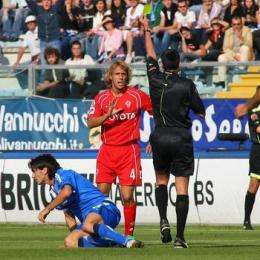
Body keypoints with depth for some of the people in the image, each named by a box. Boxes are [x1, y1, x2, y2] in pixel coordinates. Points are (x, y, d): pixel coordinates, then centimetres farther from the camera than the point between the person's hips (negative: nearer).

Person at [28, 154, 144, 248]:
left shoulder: (61, 174, -1)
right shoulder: (54, 191, 28)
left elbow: (66, 192, -24)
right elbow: (69, 215, 36)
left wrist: (47, 209, -18)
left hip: (103, 207, -9)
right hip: (89, 218, 9)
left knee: (87, 225, -42)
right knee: (70, 242, -15)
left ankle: (128, 241, -50)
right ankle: (111, 243, -13)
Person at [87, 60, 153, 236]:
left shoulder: (137, 96, 0)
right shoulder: (102, 98, 7)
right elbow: (91, 123, 2)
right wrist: (108, 115, -14)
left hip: (129, 151, -2)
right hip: (107, 151, 3)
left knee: (127, 197, -6)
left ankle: (129, 235, 4)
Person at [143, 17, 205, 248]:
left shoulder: (155, 80, 0)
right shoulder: (187, 85, -7)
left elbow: (151, 56, 17)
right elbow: (201, 112, 1)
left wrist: (147, 31, 31)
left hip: (160, 140, 2)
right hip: (182, 140, -2)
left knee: (161, 181, 22)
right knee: (182, 188, -2)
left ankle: (163, 220, -1)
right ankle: (180, 237, -7)